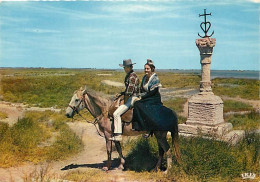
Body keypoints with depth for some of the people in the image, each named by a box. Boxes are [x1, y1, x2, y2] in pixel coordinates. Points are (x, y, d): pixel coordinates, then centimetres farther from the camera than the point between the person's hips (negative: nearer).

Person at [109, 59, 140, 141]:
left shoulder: (132, 76, -16)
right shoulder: (128, 76, 16)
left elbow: (130, 89, -23)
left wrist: (125, 99, -14)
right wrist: (121, 93, 13)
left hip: (132, 98, -11)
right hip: (130, 97, 11)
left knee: (116, 114, -20)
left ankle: (118, 135, -22)